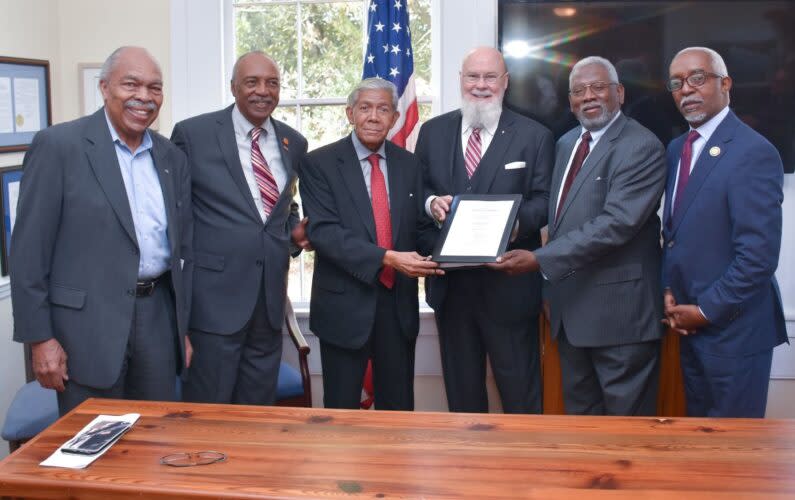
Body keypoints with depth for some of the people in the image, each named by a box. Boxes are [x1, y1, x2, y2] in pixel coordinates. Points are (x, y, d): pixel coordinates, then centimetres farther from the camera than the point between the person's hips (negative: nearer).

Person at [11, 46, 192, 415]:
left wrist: (184, 327, 13)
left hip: (158, 318, 5)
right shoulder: (58, 145, -6)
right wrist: (39, 338, -10)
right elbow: (29, 249, -8)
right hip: (88, 322, -5)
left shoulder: (172, 157, 10)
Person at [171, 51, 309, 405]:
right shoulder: (193, 133, -4)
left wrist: (295, 231, 2)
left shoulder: (294, 143, 10)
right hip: (216, 293, -4)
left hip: (271, 294, 5)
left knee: (259, 409, 15)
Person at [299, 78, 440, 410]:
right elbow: (323, 231, -16)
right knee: (342, 409, 10)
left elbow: (421, 227, 10)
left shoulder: (409, 165, 7)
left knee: (399, 407, 14)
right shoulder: (319, 163, -6)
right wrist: (387, 258, -26)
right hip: (345, 304, -3)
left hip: (399, 303, 4)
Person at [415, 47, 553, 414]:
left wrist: (517, 222, -24)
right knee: (461, 387, 17)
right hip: (450, 284, 3)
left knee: (520, 394, 5)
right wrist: (431, 202, -11)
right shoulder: (432, 132, 9)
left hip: (510, 285, -3)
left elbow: (543, 200, -4)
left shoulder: (535, 136, 0)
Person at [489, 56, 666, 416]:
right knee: (579, 412, 17)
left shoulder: (641, 147, -13)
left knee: (628, 417, 5)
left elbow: (616, 223, -23)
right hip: (570, 304, 8)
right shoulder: (567, 143, 14)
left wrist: (540, 260, -25)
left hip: (618, 307, -8)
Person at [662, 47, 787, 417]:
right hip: (690, 322, 7)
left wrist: (708, 311, -14)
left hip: (733, 327, -7)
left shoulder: (753, 152, -16)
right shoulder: (677, 149, 10)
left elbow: (759, 254, -21)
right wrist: (668, 289, 2)